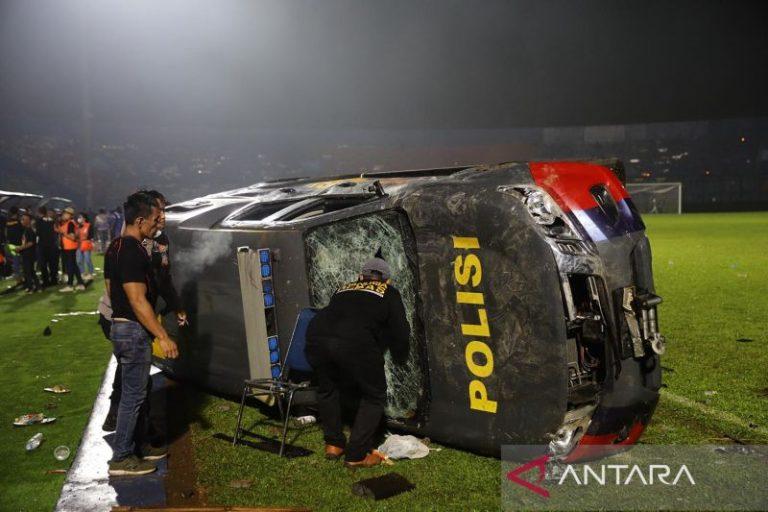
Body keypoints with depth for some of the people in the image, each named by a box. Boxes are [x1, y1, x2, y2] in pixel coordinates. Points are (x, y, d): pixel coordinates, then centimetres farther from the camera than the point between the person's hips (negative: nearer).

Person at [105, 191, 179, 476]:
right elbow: (138, 301, -25)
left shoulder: (115, 248, 10)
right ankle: (121, 459, 9)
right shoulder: (133, 253, -22)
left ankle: (133, 446, 30)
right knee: (133, 395, -1)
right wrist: (163, 337, -22)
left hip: (120, 325, 10)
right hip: (134, 331, -10)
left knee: (132, 392, 19)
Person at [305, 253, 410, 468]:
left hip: (316, 336, 5)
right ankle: (356, 455, 16)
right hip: (355, 343, -4)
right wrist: (399, 358, 37)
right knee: (374, 396, 16)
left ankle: (333, 444, 36)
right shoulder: (388, 293, 23)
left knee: (327, 389, 30)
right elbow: (400, 332, 17)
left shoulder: (343, 289, 34)